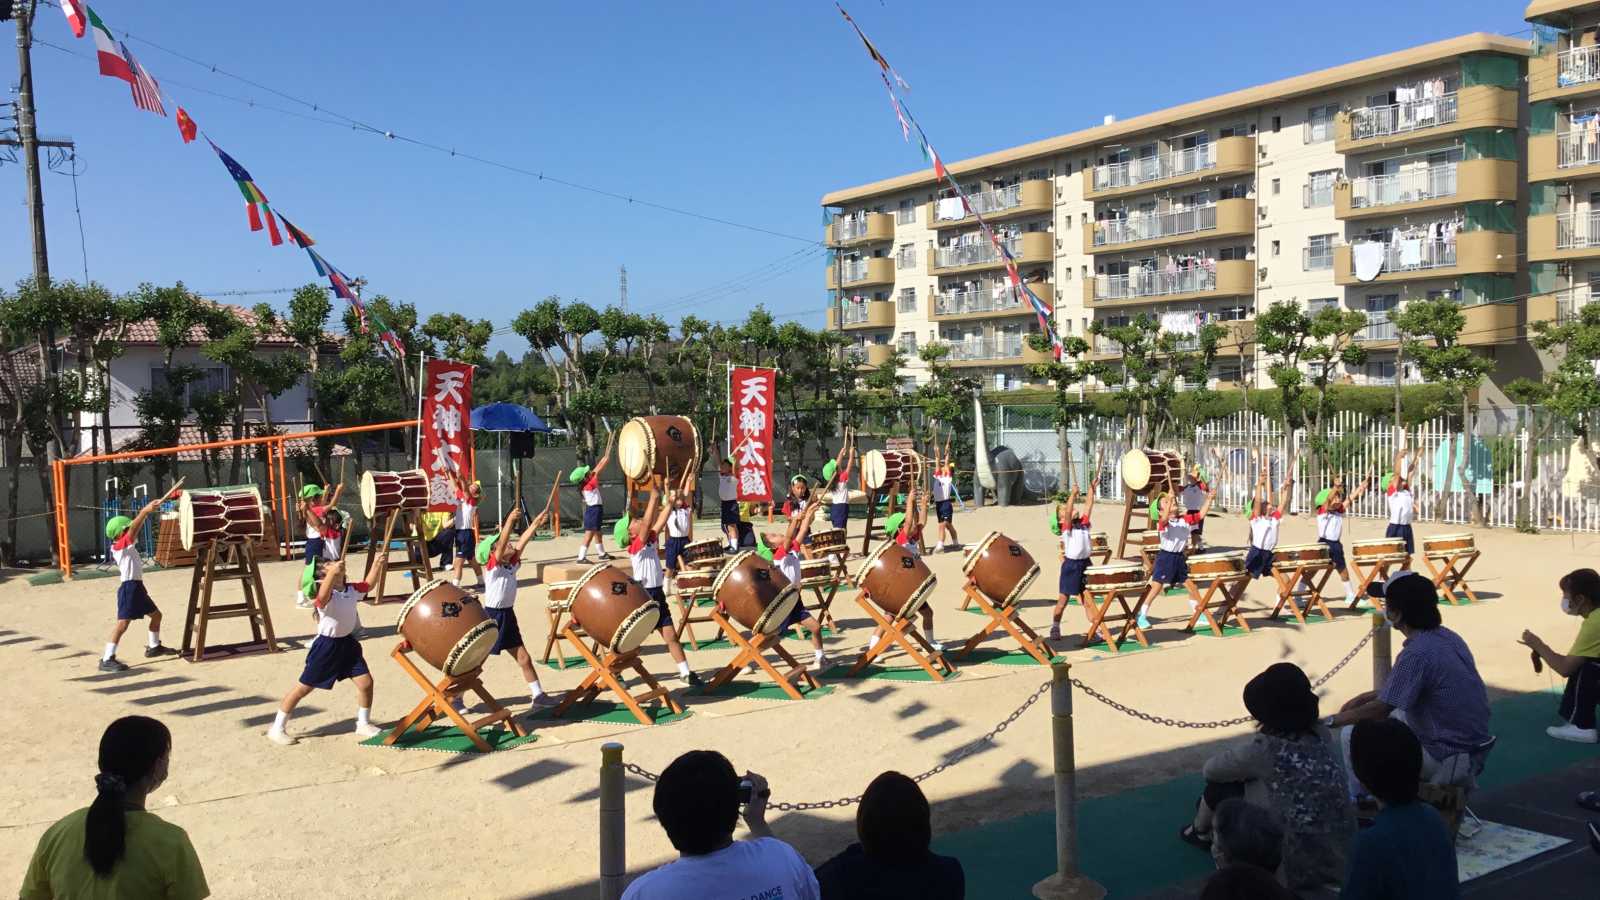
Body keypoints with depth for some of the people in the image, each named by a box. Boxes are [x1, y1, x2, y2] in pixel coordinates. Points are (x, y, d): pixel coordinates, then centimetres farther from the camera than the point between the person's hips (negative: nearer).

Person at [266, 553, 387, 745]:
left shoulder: (352, 589, 0)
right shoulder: (326, 595, -22)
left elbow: (368, 585, 21)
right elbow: (323, 596, -48)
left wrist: (376, 565, 10)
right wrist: (331, 572, -60)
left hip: (348, 643, 7)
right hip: (326, 645, -6)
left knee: (366, 683, 3)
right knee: (304, 688, 1)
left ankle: (363, 725, 23)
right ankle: (277, 728, 14)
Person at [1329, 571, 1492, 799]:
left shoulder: (1417, 654, -24)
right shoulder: (1448, 637, 5)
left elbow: (1380, 709, -16)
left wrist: (1336, 719, -1)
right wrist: (1368, 696, 18)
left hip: (1446, 761, -9)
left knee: (1352, 736, -4)